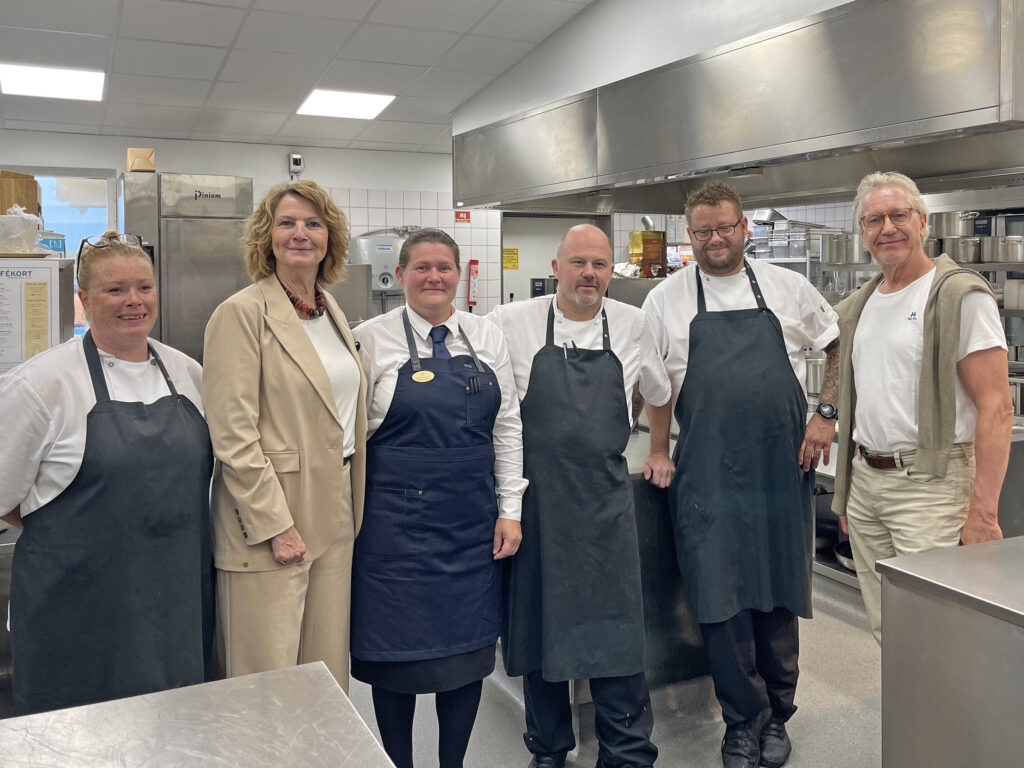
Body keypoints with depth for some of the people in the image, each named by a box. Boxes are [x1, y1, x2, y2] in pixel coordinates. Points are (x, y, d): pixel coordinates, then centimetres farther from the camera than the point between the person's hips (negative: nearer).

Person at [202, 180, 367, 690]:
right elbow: (233, 435, -15)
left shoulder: (332, 312, 13)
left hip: (334, 513, 7)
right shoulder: (241, 313, -9)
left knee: (328, 671, 13)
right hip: (270, 520, -7)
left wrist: (354, 508, 14)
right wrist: (276, 526, -17)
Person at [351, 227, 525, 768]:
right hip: (397, 521, -3)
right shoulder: (372, 339, -4)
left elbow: (507, 428, 7)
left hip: (472, 522, 4)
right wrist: (356, 517, -3)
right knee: (398, 648, 7)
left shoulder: (486, 338, 6)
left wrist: (509, 511, 3)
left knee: (470, 645, 11)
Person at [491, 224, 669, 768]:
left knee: (615, 628, 1)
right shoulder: (512, 322, -1)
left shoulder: (632, 326, 6)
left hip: (606, 499, 1)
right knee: (539, 621, 10)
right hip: (535, 496, 0)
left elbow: (659, 393, 22)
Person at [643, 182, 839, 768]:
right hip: (706, 476, -1)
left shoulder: (788, 288, 6)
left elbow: (841, 348, 14)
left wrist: (826, 413, 2)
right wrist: (660, 451, 4)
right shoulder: (666, 301, 4)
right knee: (720, 599, 0)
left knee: (780, 595, 9)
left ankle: (776, 716, 28)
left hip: (782, 470, 1)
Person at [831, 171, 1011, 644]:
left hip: (928, 482, -7)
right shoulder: (857, 306, 14)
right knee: (885, 629, 13)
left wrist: (983, 510, -19)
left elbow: (995, 406, -14)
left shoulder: (959, 295, -8)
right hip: (864, 478, 7)